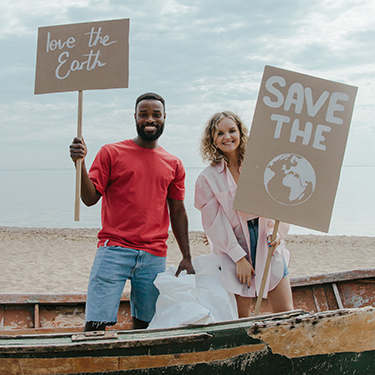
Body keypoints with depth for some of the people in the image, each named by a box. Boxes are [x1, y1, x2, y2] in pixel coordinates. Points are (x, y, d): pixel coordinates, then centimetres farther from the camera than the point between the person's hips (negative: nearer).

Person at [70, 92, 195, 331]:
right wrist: (80, 164, -16)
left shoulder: (174, 165, 14)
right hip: (114, 249, -3)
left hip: (155, 256, 3)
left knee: (144, 323, 5)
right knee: (97, 323, -10)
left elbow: (178, 212, 16)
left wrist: (187, 258, 11)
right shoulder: (111, 153, 6)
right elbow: (90, 198, 0)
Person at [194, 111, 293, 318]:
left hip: (268, 245, 3)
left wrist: (276, 231, -12)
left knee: (286, 313, 3)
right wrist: (239, 258, -11)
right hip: (235, 250, -2)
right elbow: (215, 224, -7)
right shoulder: (207, 178, -4)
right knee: (242, 318, 1)